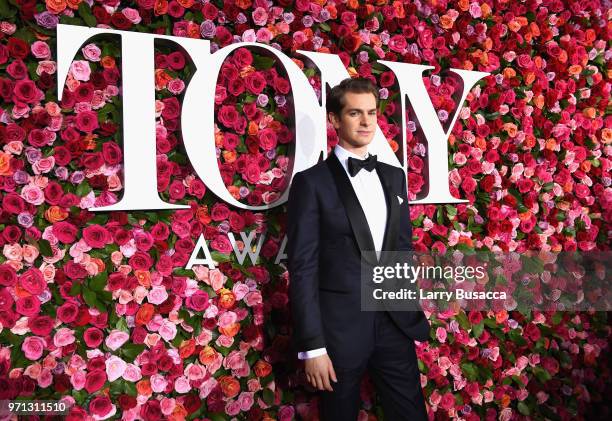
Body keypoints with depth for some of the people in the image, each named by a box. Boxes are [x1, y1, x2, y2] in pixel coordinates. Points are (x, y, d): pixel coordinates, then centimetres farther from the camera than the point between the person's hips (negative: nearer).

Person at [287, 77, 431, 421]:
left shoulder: (394, 176, 10)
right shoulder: (312, 182, -8)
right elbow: (303, 267, -11)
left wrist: (414, 306, 9)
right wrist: (312, 346, -13)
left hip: (395, 323, 5)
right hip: (340, 328, -4)